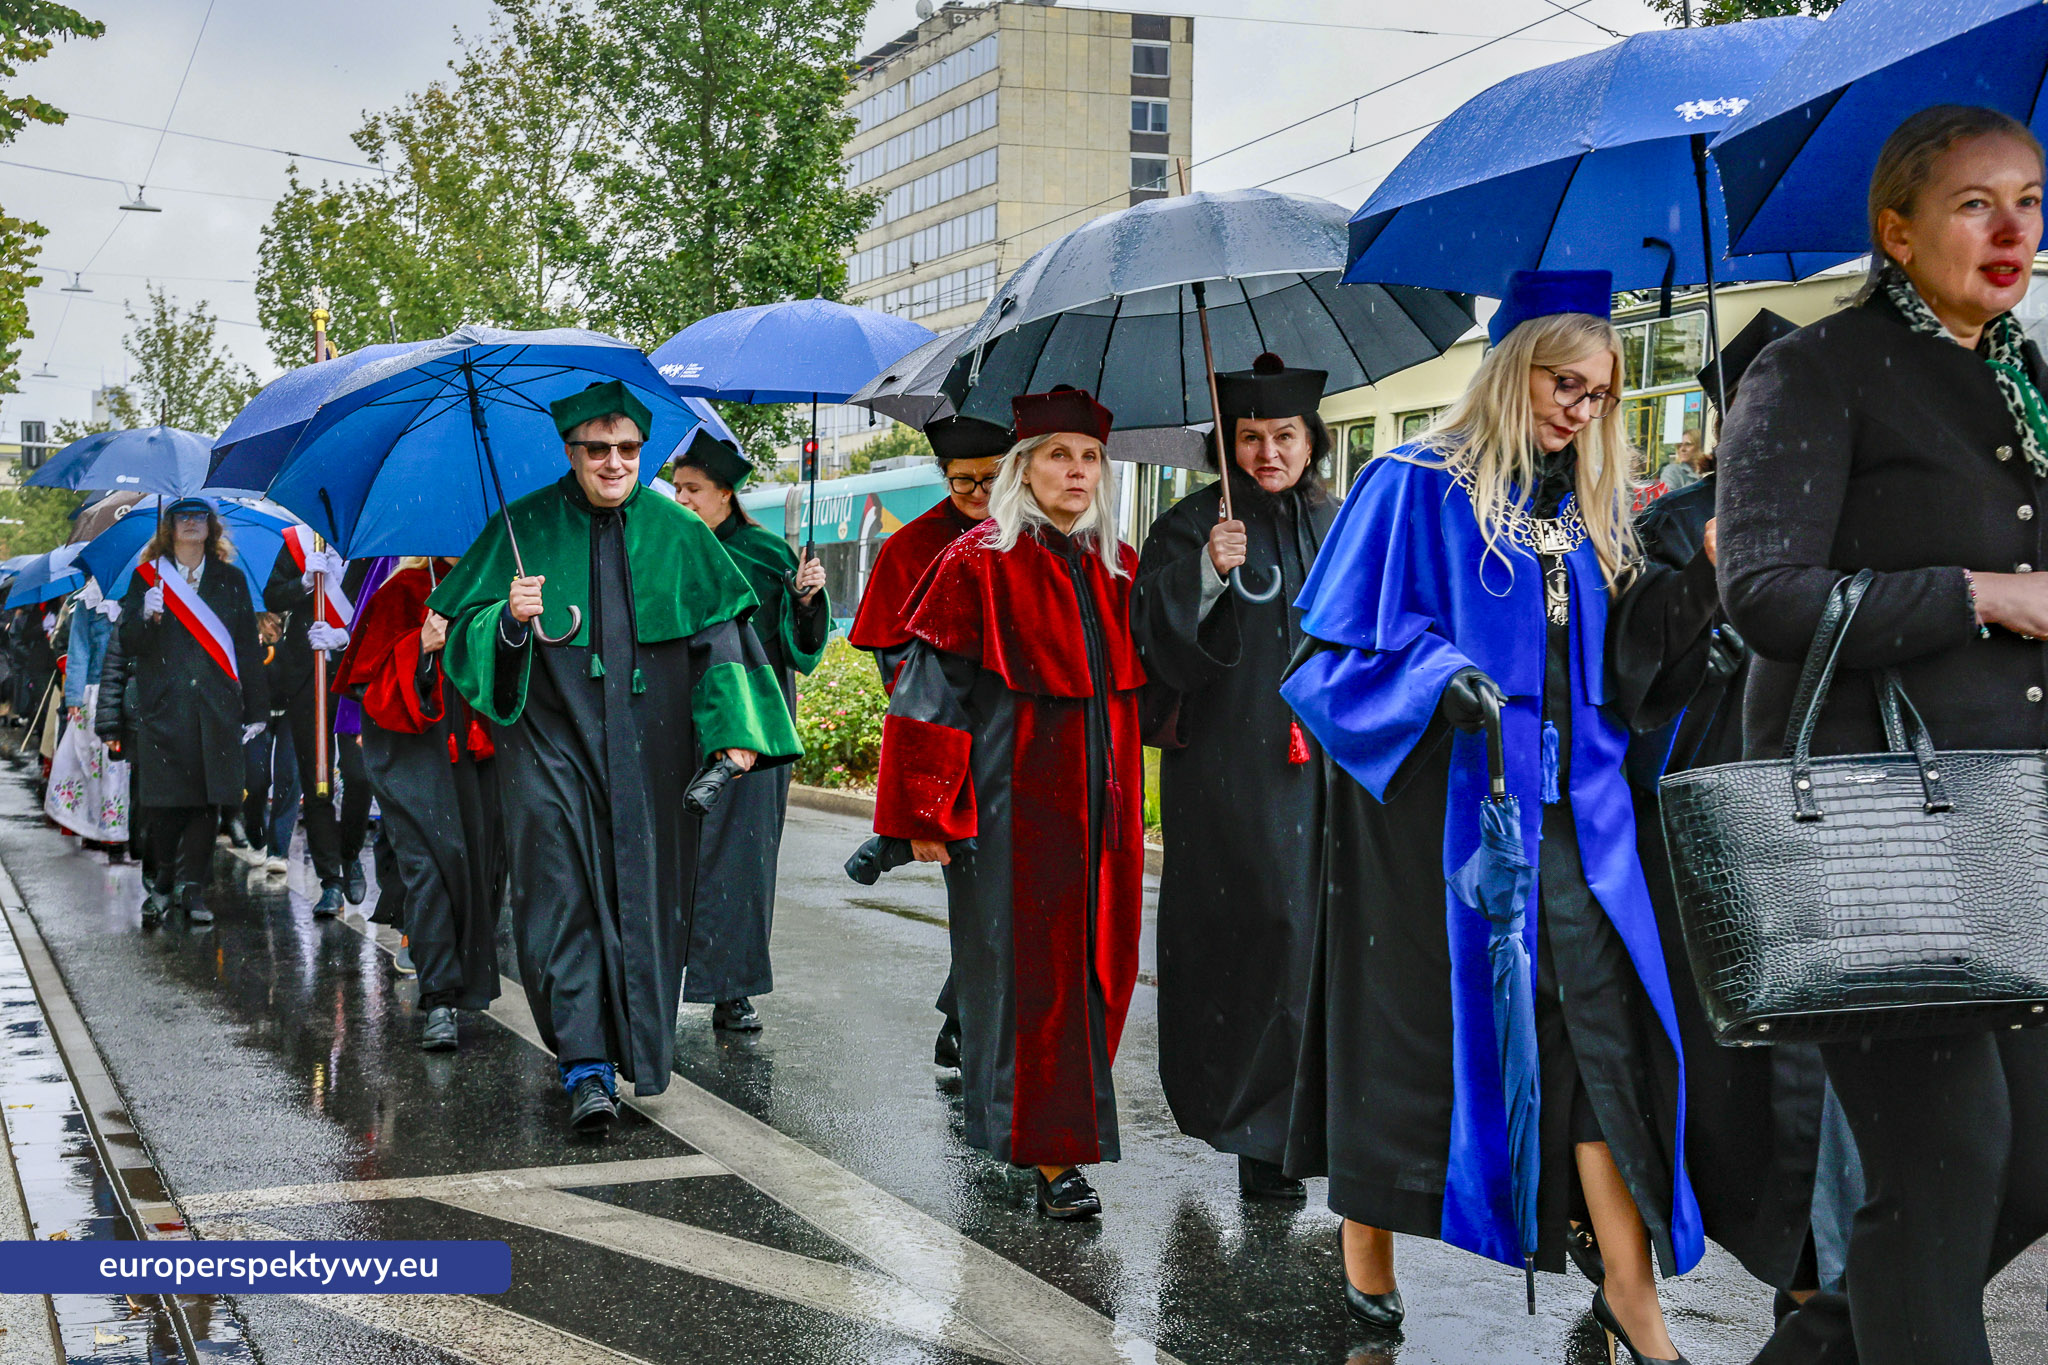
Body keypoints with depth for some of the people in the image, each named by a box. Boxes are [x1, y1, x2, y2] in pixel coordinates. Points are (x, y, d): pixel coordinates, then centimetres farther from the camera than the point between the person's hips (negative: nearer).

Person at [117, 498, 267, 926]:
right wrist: (148, 617, -16)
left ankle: (193, 889, 6)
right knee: (164, 801, -4)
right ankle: (162, 883, 13)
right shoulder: (147, 577, 9)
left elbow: (248, 646, 12)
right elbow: (129, 645, 5)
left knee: (207, 800, -2)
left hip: (216, 707, 1)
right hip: (163, 704, -1)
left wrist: (256, 709, 8)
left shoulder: (230, 579, 13)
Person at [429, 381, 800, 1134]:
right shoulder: (525, 528, 1)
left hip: (648, 746, 2)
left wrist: (734, 730, -3)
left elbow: (720, 632, 8)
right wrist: (511, 619, -23)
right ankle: (586, 1068, -9)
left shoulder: (675, 531, 6)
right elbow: (465, 634, 0)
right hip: (553, 736, -2)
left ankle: (635, 1050, 22)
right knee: (563, 891, -10)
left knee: (643, 896, 5)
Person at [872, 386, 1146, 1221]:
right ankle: (1052, 1156, -1)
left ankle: (1054, 1127, 26)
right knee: (1029, 971, -5)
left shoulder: (1116, 568, 11)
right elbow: (932, 692, -8)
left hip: (1098, 801, 6)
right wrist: (927, 814, -12)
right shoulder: (981, 565, -7)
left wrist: (1126, 804, 14)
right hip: (1013, 800, -6)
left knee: (1095, 964, 9)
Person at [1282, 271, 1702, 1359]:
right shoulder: (1416, 488, -4)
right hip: (1438, 802, -5)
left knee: (1605, 1025, -2)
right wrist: (1444, 680, -23)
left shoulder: (1583, 508, 15)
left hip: (1567, 806, 5)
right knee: (1413, 1024, 3)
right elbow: (1349, 645, -8)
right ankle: (1365, 1258, 19)